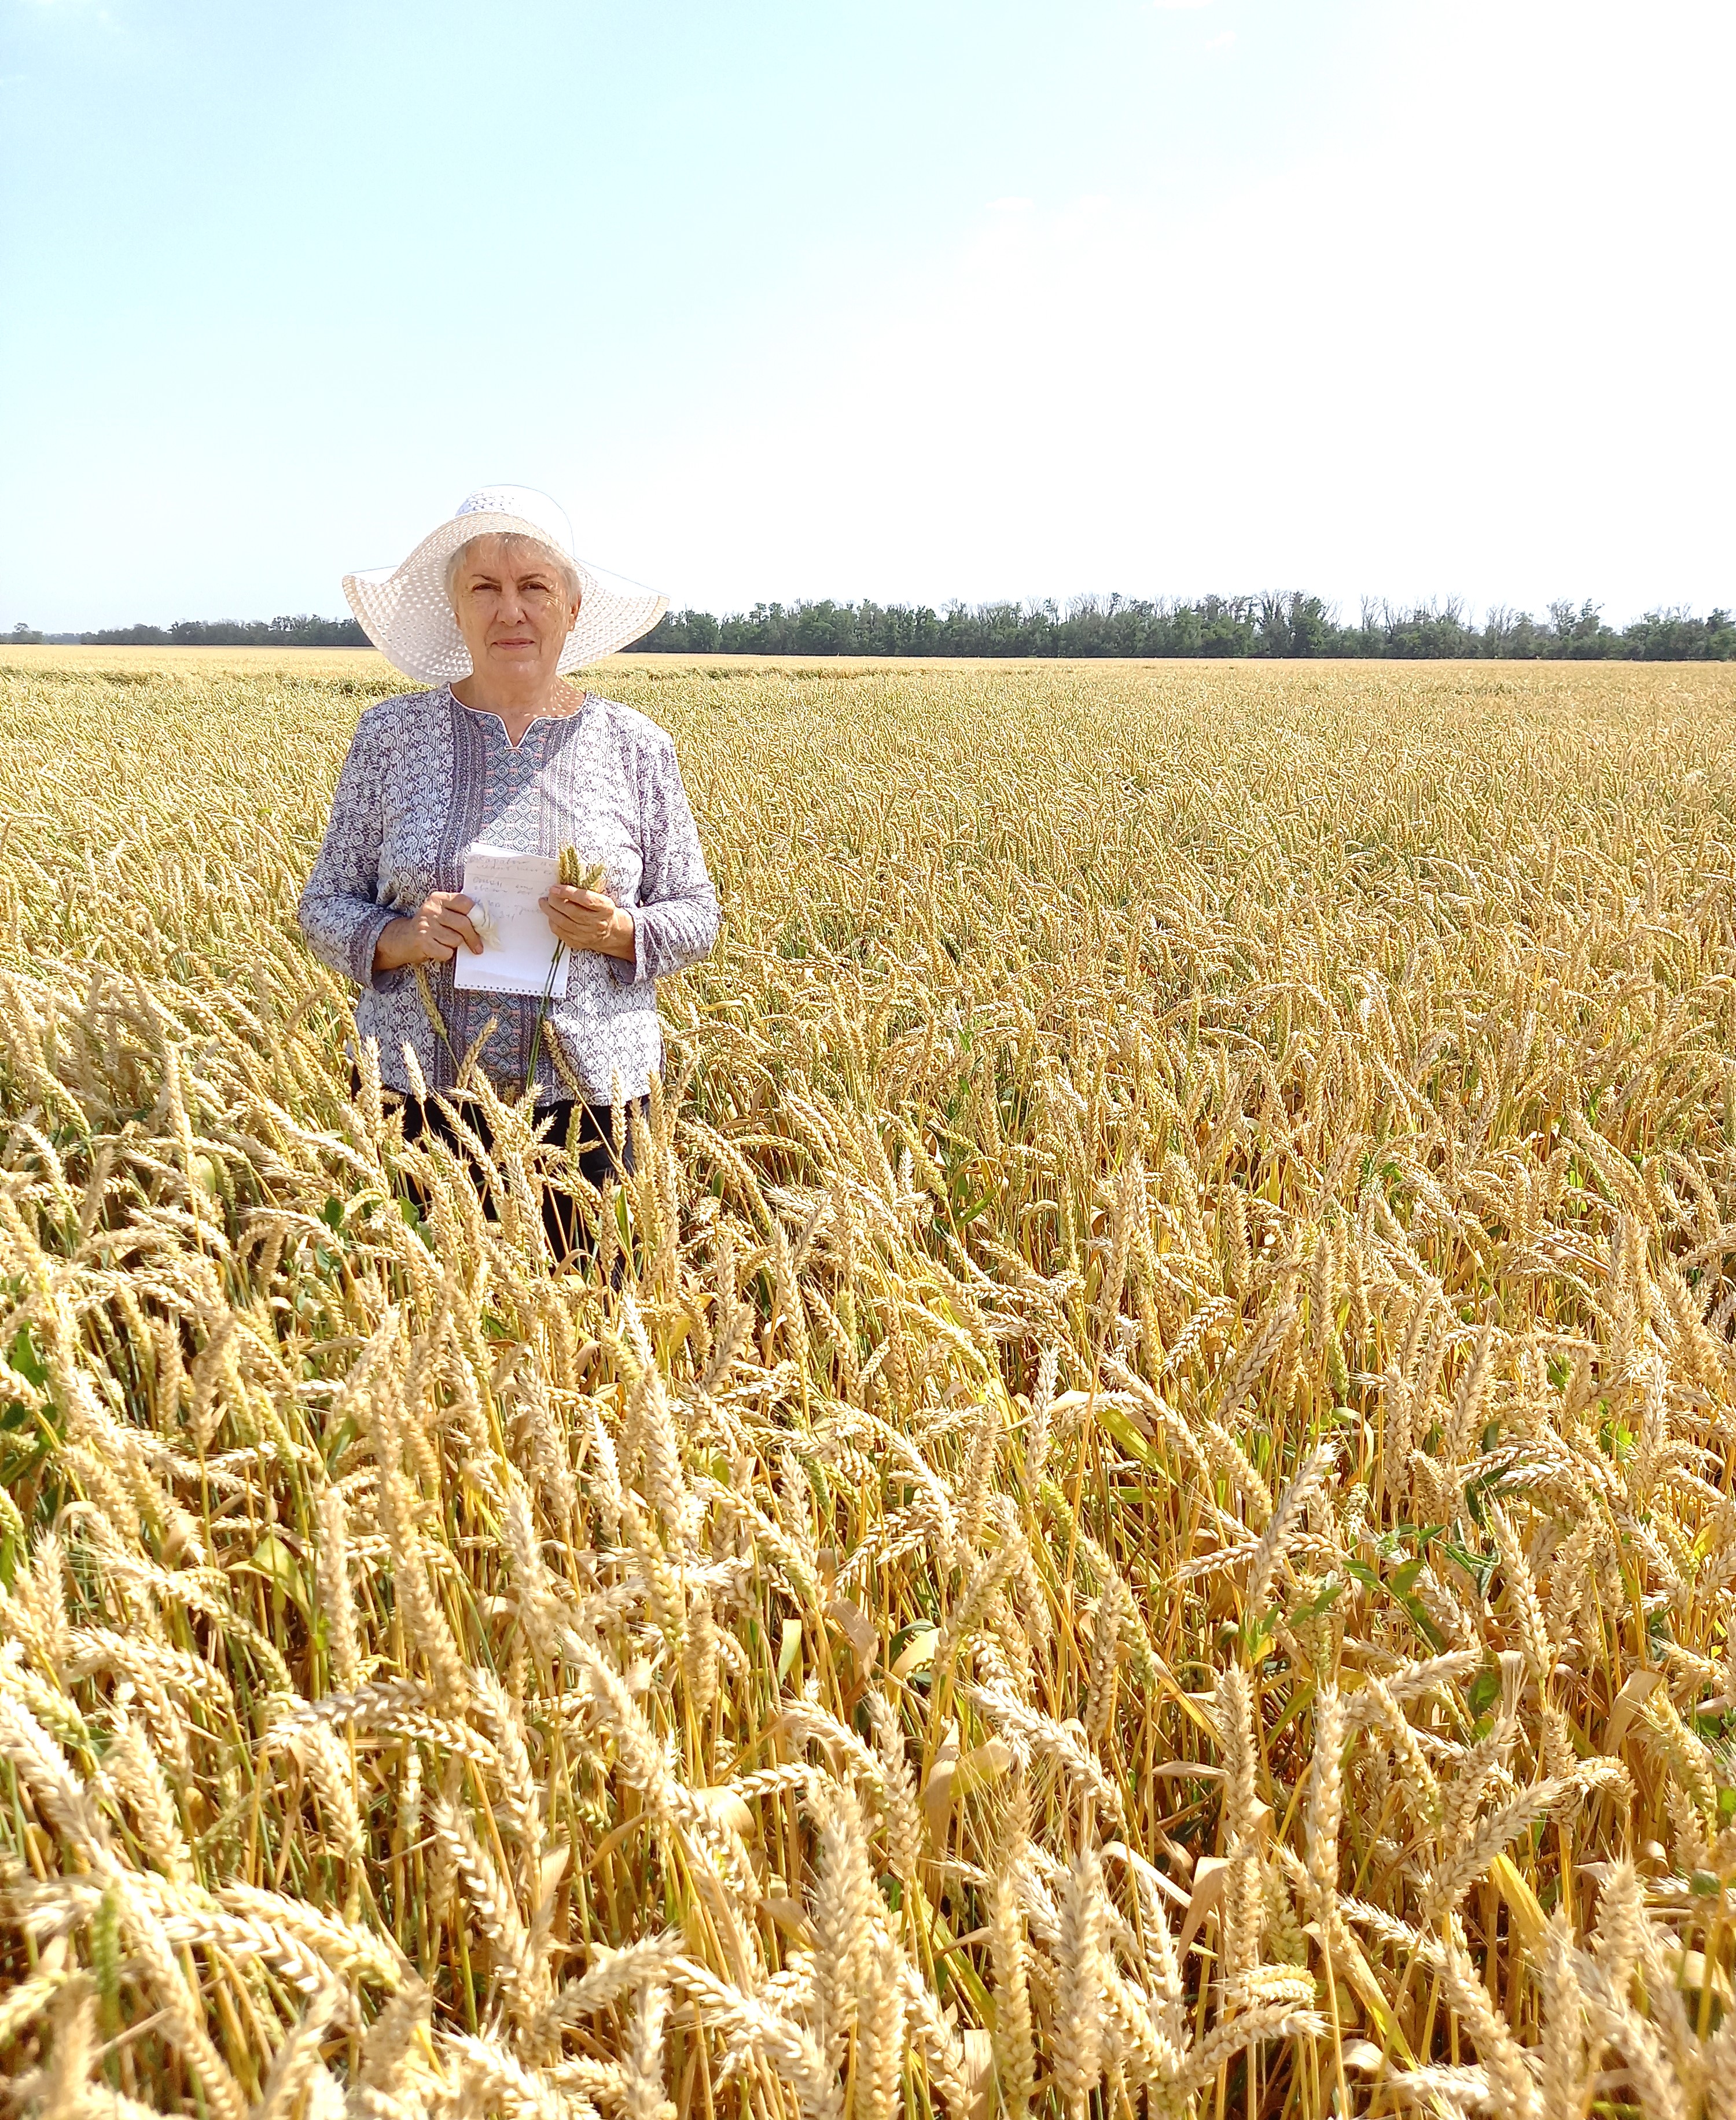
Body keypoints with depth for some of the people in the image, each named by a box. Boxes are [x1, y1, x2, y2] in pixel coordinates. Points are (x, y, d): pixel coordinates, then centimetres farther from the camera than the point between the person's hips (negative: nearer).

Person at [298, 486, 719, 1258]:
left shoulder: (635, 746, 1)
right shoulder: (390, 733, 2)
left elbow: (696, 915, 6)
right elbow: (324, 907, 7)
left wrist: (618, 932, -14)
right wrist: (399, 938, -14)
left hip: (590, 1096, 0)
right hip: (423, 1096, 0)